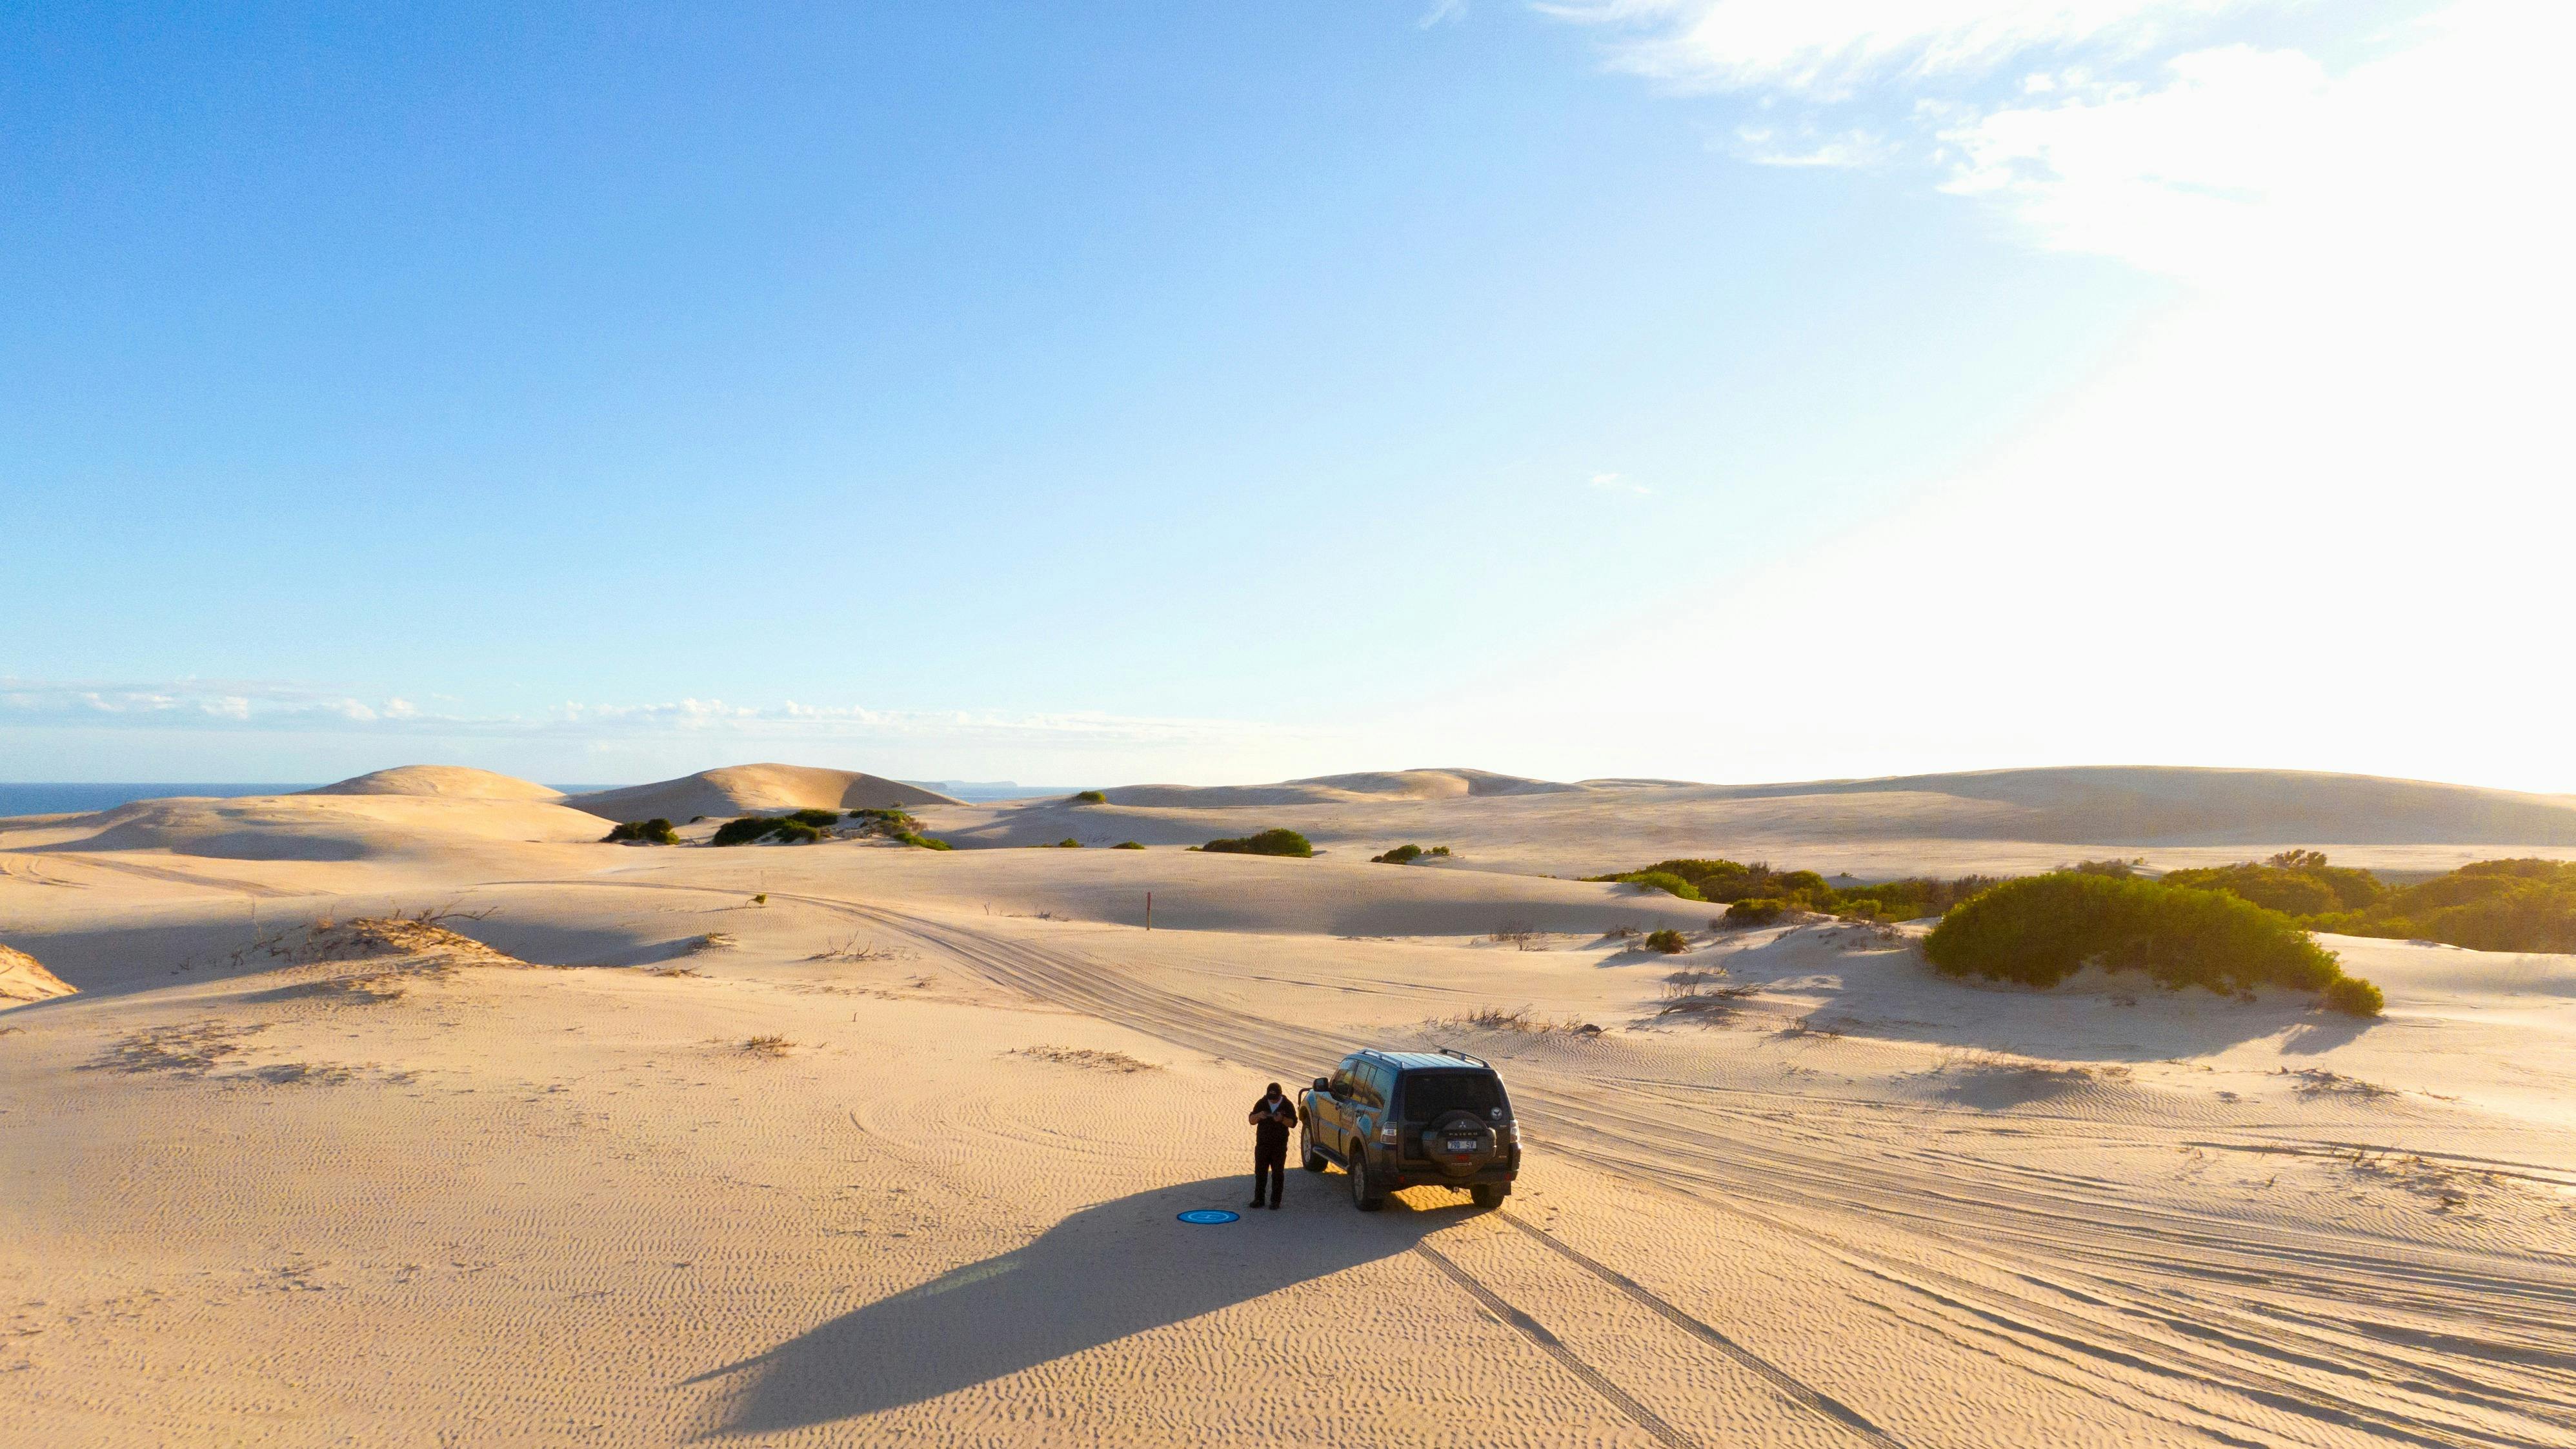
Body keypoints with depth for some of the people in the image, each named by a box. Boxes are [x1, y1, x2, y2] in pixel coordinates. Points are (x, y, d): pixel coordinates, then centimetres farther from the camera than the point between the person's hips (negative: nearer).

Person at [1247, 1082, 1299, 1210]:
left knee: (1278, 1173, 1)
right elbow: (1252, 1120, 4)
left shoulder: (1287, 1105, -2)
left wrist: (1282, 1119, -24)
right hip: (1262, 1144, 2)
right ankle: (1258, 1198, 11)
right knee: (1260, 1172, 3)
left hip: (1279, 1146, -2)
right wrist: (1258, 1116, -18)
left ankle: (1275, 1200, 8)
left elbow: (1293, 1123, -5)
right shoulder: (1261, 1103, 3)